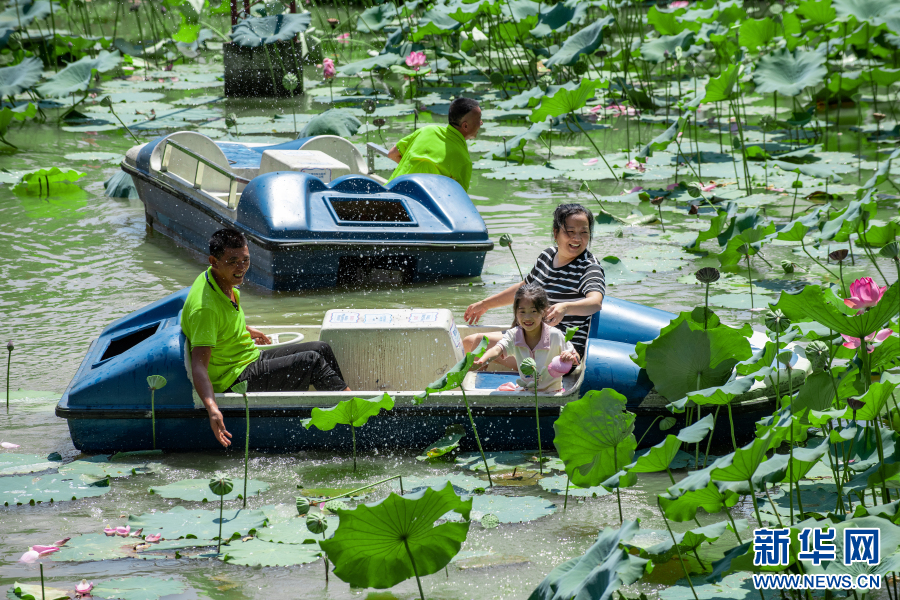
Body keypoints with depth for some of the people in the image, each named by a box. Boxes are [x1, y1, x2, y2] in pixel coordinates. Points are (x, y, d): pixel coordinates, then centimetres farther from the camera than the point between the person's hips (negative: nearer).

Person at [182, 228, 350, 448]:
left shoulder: (225, 282, 1)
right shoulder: (204, 307, -30)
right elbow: (199, 366, -36)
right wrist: (212, 409, -49)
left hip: (253, 359, 11)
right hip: (233, 379, -10)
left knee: (322, 349, 10)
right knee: (312, 361, -16)